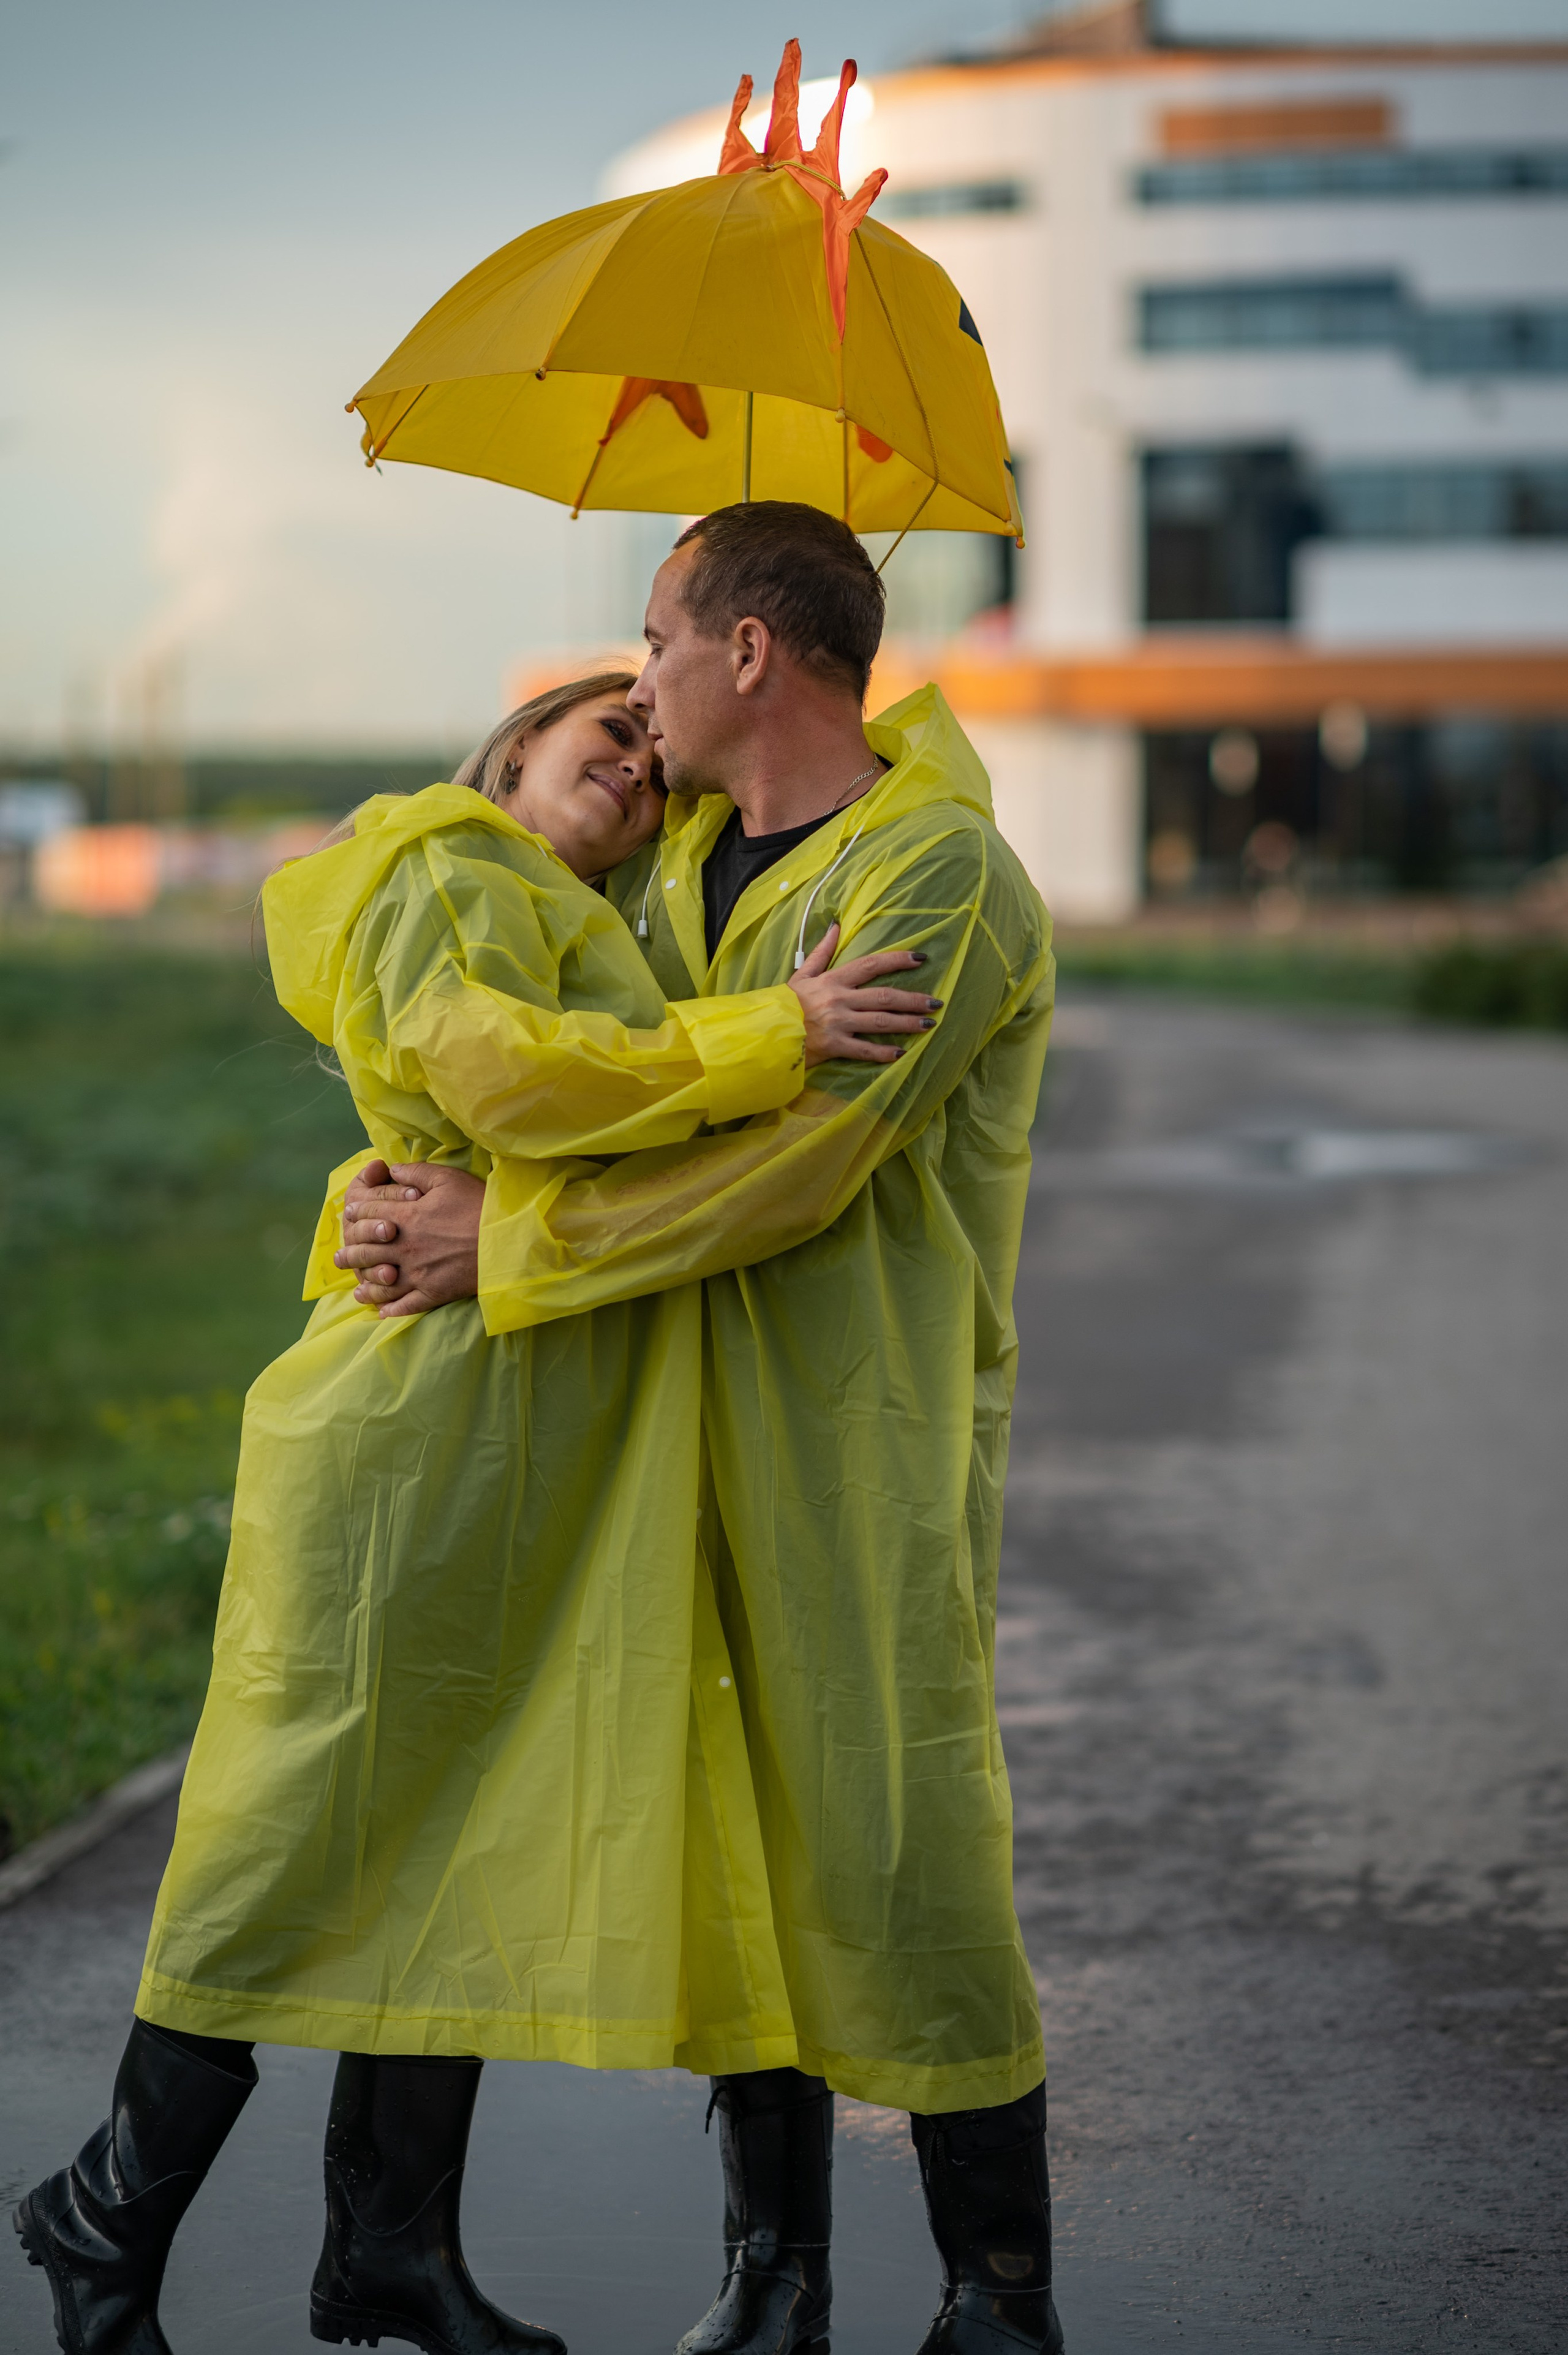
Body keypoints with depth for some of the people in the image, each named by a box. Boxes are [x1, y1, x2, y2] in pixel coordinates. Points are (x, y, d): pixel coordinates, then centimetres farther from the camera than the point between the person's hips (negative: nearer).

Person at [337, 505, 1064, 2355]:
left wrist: (505, 1243, -18)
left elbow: (791, 1164, -22)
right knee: (734, 1841, 10)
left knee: (897, 1850, -5)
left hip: (879, 1425, -7)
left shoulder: (940, 882, -14)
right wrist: (415, 1189, 3)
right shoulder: (681, 853, 13)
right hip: (705, 1414, 7)